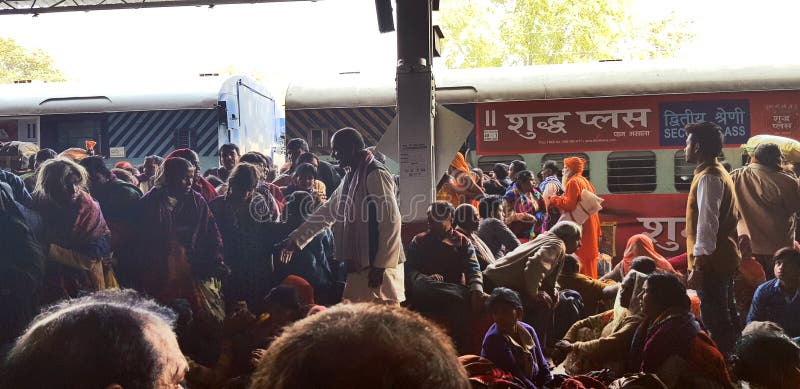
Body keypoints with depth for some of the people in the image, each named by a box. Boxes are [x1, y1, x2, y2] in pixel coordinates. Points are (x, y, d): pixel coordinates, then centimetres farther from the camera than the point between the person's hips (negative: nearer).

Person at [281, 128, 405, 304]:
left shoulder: (376, 175, -12)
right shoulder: (351, 177, 18)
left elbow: (391, 222, -17)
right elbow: (327, 211, 26)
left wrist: (380, 266, -19)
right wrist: (296, 239, 25)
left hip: (377, 267, -9)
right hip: (360, 265, 9)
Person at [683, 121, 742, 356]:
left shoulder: (708, 177, -15)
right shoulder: (719, 173, 16)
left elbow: (707, 223, -22)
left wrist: (698, 266, -23)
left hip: (711, 262, -10)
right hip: (724, 258, 10)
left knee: (715, 321, -7)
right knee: (726, 317, 16)